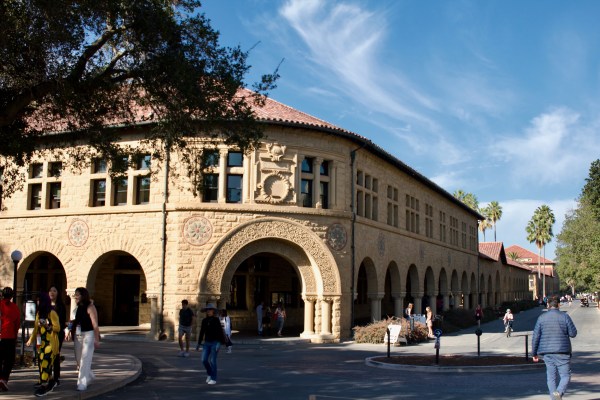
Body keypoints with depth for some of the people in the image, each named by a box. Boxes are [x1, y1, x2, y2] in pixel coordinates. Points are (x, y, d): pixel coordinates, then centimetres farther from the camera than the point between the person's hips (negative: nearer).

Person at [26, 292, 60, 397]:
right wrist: (31, 339, 15)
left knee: (46, 363, -11)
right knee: (41, 363, 8)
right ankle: (50, 382, 21)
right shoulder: (39, 313, 12)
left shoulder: (52, 313, -10)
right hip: (41, 342, 7)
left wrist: (47, 325, -22)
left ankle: (44, 386, -10)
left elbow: (57, 328, -9)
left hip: (50, 343, -7)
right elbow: (36, 327, 19)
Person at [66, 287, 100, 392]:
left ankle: (82, 383, -1)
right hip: (78, 335, 8)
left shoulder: (90, 307, -11)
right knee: (78, 359, 14)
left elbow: (95, 324, -14)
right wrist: (70, 332, 5)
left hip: (88, 335, -8)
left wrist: (96, 339, -19)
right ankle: (90, 376, 34)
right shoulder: (78, 307, 11)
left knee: (85, 359, -5)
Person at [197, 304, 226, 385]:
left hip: (215, 342, -5)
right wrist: (199, 343, 14)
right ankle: (209, 374, 24)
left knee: (212, 361, -6)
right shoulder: (204, 321, 5)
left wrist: (219, 343, -19)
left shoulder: (216, 320, -9)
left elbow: (220, 332, -12)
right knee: (204, 360, -2)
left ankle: (213, 379, 5)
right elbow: (202, 332, 12)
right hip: (207, 343, 5)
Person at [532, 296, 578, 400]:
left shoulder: (541, 318, 2)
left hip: (547, 353, 2)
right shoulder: (564, 316, -5)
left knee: (551, 377, 11)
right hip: (562, 352, -2)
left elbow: (535, 337, 1)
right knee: (565, 376, 2)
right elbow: (573, 333, -1)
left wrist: (534, 353, 8)